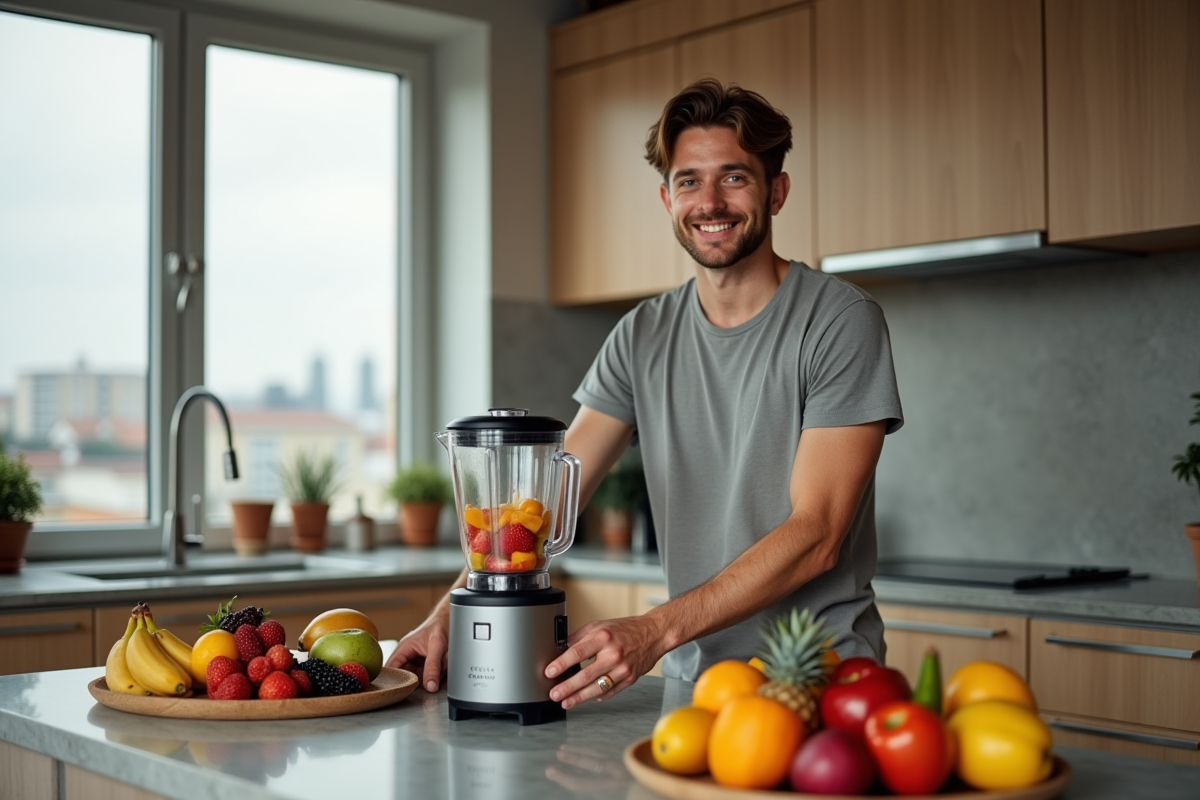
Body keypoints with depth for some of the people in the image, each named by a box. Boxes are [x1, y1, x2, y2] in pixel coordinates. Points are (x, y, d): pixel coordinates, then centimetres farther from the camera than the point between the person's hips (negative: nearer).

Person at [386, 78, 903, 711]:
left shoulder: (841, 322, -8)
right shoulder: (643, 337, 9)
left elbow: (814, 536, -15)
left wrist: (655, 631, -23)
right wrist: (449, 614, -6)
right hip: (693, 680, 5)